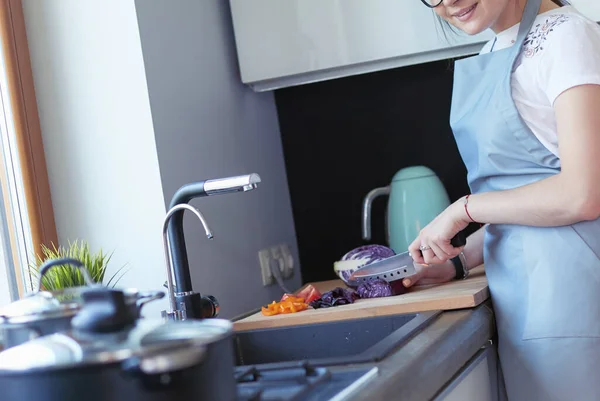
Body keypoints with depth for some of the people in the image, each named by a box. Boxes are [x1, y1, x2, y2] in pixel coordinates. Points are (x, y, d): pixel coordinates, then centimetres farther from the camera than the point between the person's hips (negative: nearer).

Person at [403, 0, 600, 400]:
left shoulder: (567, 34, -12)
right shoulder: (493, 55, 12)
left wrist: (464, 208, -12)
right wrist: (459, 261, 10)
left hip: (568, 284, -7)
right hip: (523, 289, 7)